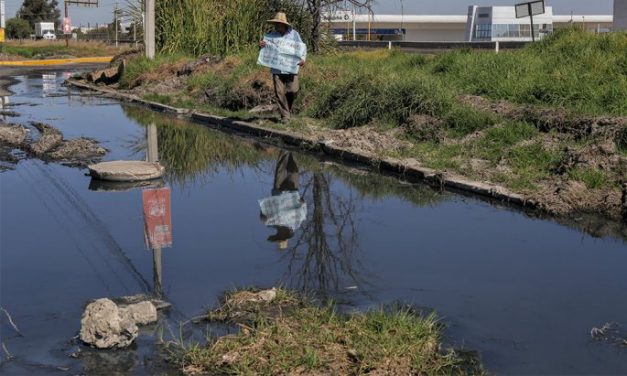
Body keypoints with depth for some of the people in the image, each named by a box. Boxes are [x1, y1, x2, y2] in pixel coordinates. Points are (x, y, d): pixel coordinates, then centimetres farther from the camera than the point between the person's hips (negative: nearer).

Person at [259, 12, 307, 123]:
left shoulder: (294, 34, 3)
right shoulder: (272, 35, 6)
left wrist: (303, 58, -12)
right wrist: (261, 46, -15)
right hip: (277, 69, 1)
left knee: (293, 90, -9)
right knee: (280, 92, -3)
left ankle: (288, 109, 20)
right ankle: (285, 116, 6)